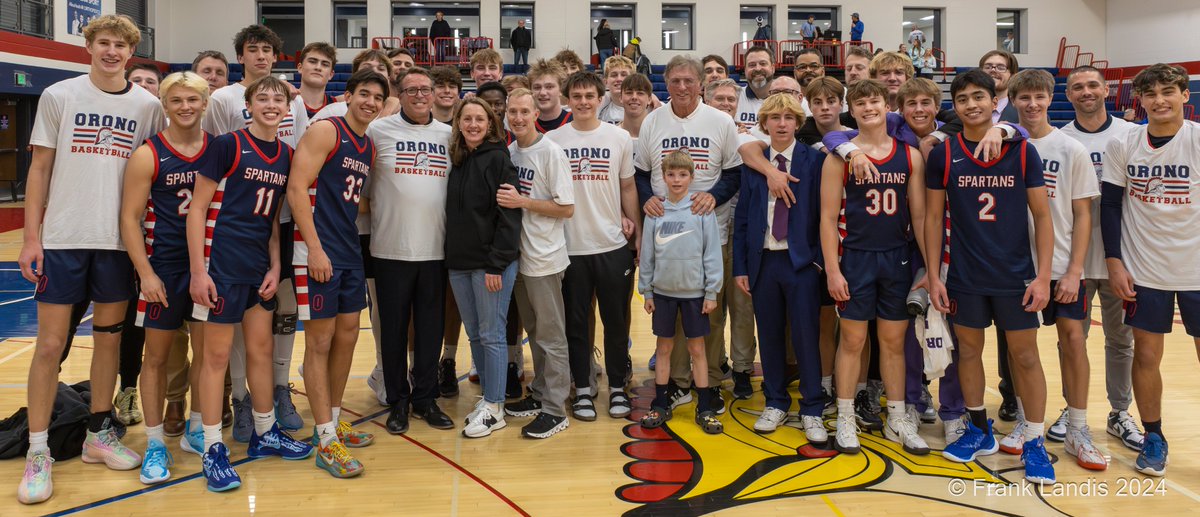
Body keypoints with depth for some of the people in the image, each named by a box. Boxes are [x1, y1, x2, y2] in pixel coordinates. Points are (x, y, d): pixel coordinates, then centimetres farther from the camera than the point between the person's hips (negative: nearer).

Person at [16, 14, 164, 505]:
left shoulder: (148, 105, 5)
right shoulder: (59, 96, 2)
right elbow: (40, 168, 3)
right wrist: (31, 237, -3)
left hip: (120, 240, 2)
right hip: (63, 238, -1)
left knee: (109, 337, 10)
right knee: (50, 344, 0)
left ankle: (99, 435, 24)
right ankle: (38, 452, 12)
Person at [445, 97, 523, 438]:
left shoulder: (498, 159, -8)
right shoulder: (457, 161, 12)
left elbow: (509, 215, -13)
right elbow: (453, 214, 15)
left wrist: (496, 263, -17)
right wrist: (452, 255, 7)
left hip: (492, 262, -7)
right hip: (459, 263, 7)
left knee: (491, 334, -1)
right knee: (474, 335, 12)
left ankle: (494, 409, 8)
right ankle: (488, 398, 24)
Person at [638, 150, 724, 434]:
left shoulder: (702, 209, -6)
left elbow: (712, 252, -5)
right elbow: (647, 254, 5)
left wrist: (712, 292, -6)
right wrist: (646, 291, 5)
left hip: (694, 291, -2)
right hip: (662, 291, 2)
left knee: (697, 349, 6)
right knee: (663, 348, 11)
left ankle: (704, 408, 16)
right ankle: (661, 405, 22)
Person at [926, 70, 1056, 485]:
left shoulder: (1023, 152, -2)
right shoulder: (943, 155, -1)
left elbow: (1042, 216, 0)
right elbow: (934, 217, 2)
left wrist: (1043, 276, -8)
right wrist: (933, 275, -2)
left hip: (1015, 276, -1)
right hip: (964, 277, 1)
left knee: (1025, 356, 4)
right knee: (968, 350, 11)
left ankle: (1034, 443, 17)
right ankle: (979, 431, 28)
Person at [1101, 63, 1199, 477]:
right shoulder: (1122, 145, -2)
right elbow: (1109, 204, 3)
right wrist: (1114, 261, -2)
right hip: (1144, 271, 1)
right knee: (1146, 356, 6)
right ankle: (1153, 439, 23)